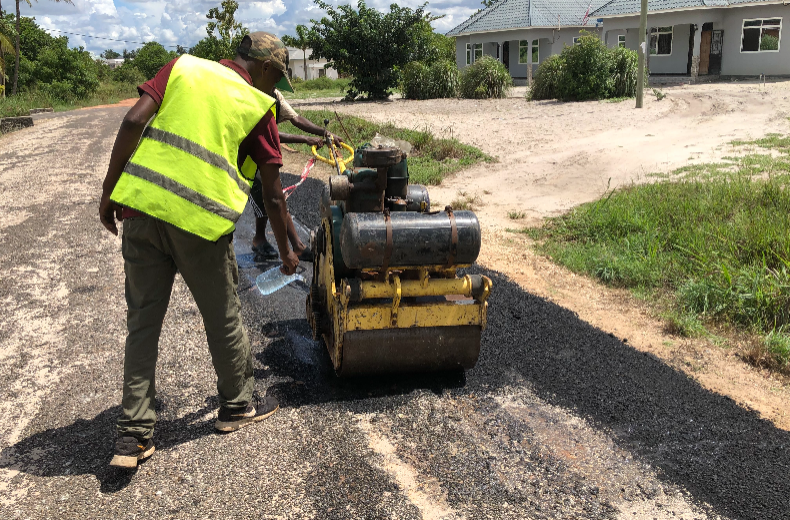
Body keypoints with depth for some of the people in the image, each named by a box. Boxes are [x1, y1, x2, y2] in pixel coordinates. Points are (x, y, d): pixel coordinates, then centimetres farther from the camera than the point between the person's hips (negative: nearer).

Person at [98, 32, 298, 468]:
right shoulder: (257, 106, 4)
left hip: (141, 206, 4)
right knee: (222, 318, 16)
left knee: (142, 321, 11)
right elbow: (272, 195, 6)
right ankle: (238, 405, 34)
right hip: (199, 220, -3)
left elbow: (133, 123, 0)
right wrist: (286, 252, 18)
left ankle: (133, 435, 14)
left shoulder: (183, 67, 13)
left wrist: (109, 191, 6)